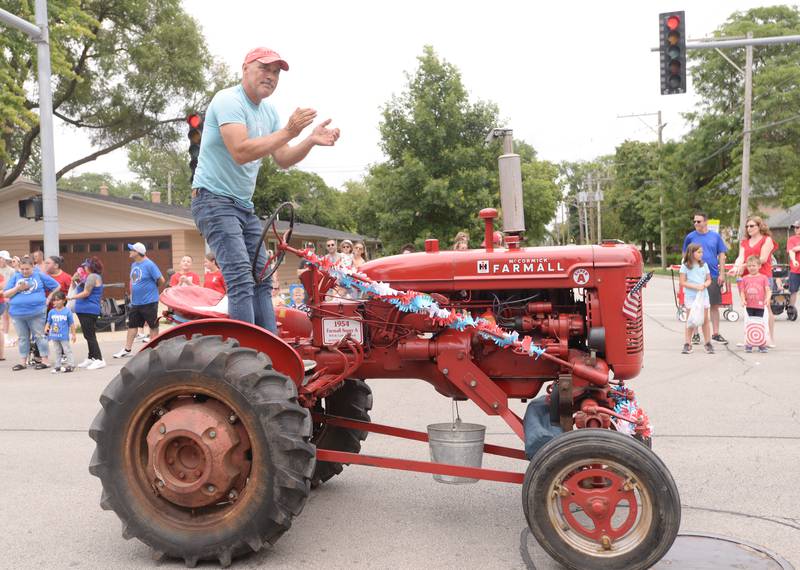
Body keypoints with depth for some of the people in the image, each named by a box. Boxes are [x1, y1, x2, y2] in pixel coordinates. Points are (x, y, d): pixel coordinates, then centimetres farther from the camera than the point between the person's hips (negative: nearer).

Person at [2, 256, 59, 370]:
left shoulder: (40, 275, 2)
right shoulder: (15, 277, 8)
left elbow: (57, 286, 6)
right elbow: (5, 294, 5)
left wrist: (48, 299, 3)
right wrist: (18, 288, -10)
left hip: (36, 312, -3)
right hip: (18, 313, 3)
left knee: (39, 336, 1)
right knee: (22, 338, 11)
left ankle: (45, 361, 6)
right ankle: (23, 362, 18)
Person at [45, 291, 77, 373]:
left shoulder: (67, 311, -7)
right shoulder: (51, 312, 3)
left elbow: (71, 324, -3)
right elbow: (49, 322, 10)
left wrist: (73, 334, -3)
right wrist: (46, 328, -12)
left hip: (64, 336, -5)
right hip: (54, 336, 5)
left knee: (67, 350, 1)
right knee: (56, 351, 12)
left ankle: (71, 365, 5)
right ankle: (57, 366, 20)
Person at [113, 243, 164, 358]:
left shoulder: (149, 265, -15)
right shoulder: (133, 265, 10)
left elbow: (161, 280, -16)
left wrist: (152, 288, -1)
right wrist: (132, 294, 17)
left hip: (149, 302, -8)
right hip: (135, 302, 8)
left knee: (153, 326, 5)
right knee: (132, 325, 9)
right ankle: (127, 350, 14)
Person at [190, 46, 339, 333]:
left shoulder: (268, 112, 13)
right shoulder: (228, 100, -13)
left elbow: (282, 160, 11)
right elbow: (240, 152, -27)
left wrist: (311, 141, -6)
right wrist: (288, 132, -27)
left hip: (245, 207, 9)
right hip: (214, 200, -9)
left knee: (261, 280, 7)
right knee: (241, 280, -19)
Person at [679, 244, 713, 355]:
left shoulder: (704, 265, 7)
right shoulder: (685, 266, -4)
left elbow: (709, 280, 12)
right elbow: (682, 282, -7)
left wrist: (704, 285, -10)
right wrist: (695, 286, -17)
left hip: (703, 295, 3)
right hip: (690, 296, -3)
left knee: (705, 319, 4)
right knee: (691, 320, -1)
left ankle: (708, 343, 11)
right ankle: (687, 344, 5)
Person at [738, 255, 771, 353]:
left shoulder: (763, 277, 1)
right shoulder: (744, 279, 6)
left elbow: (768, 290, -3)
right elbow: (742, 291, 6)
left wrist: (767, 298, -21)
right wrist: (743, 300, -10)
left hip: (760, 306, -1)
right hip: (749, 306, 1)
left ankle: (762, 345, 13)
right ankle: (749, 344, 12)